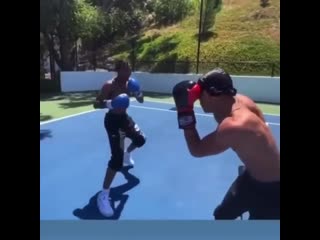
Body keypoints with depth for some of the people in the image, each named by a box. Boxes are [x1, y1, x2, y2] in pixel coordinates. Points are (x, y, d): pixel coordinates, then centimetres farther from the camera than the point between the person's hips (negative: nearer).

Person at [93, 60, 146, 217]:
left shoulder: (129, 83, 2)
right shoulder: (109, 85, -19)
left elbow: (141, 101, 8)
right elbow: (96, 104, -23)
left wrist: (138, 93, -15)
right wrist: (109, 104, -43)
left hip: (124, 117, 8)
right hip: (113, 121, -8)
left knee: (140, 140, 24)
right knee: (117, 158, -17)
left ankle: (127, 154, 59)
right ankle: (103, 195, -6)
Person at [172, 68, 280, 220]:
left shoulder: (233, 127, -37)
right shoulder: (241, 100, -13)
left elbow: (197, 150, -24)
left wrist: (185, 112, -27)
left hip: (270, 190, -8)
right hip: (252, 176, 8)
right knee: (222, 214, 22)